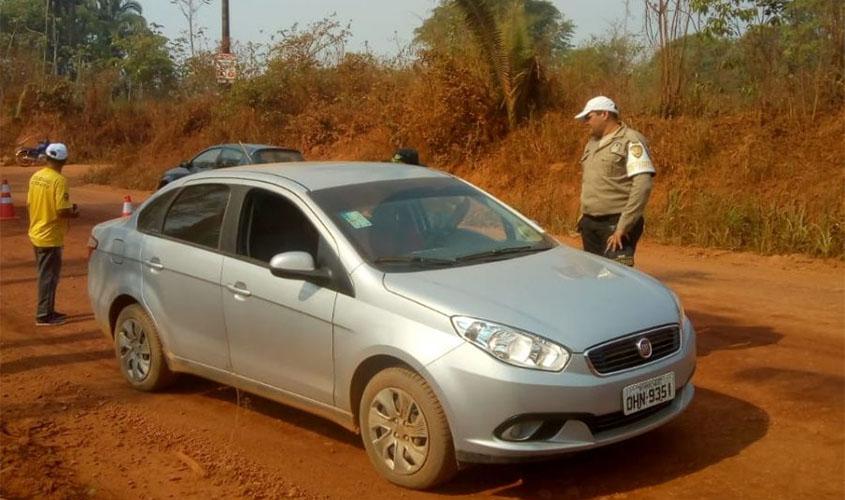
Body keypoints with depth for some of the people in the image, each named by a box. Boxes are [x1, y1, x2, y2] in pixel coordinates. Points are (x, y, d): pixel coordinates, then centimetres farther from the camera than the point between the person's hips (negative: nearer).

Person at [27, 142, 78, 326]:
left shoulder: (35, 177, 5)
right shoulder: (59, 180, -20)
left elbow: (29, 204, 11)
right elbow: (62, 210, -24)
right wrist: (74, 213, -5)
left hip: (36, 234, 8)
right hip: (50, 237, -8)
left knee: (45, 274, 18)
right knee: (49, 276, 1)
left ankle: (47, 311, 27)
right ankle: (44, 316, 6)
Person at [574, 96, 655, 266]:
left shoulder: (630, 142, -10)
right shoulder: (592, 143, 15)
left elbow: (642, 185, -19)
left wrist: (623, 226, -22)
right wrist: (584, 214, 14)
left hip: (615, 224, -8)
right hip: (590, 224, 8)